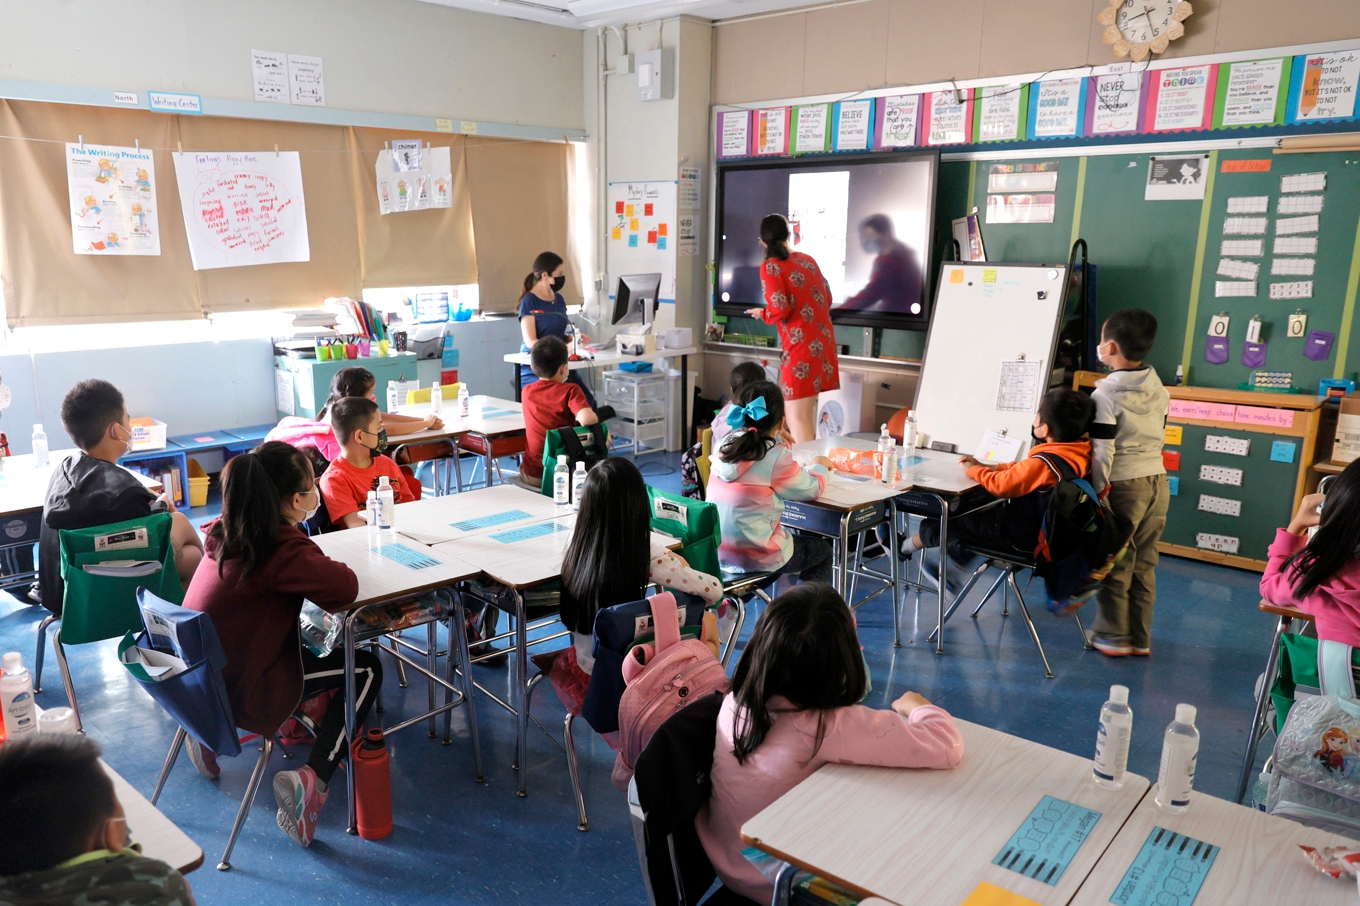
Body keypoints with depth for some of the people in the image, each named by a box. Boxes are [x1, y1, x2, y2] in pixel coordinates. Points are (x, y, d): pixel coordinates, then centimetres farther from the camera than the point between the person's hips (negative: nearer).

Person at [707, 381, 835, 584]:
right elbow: (812, 490, -4)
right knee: (822, 549, 19)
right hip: (755, 558, -6)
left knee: (797, 538, 32)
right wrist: (819, 466, 15)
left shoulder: (724, 446, -2)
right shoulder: (777, 457, -18)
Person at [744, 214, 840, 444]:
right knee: (813, 414, 16)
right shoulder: (807, 259, 13)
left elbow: (780, 310, -15)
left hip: (802, 347, -7)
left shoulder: (770, 267, -6)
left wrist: (762, 313, 5)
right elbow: (827, 298, 17)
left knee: (798, 418, -4)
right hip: (824, 342, 7)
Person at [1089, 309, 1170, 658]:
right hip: (1157, 481, 7)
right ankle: (1141, 638, 20)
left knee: (1114, 564, 4)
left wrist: (1098, 491, -9)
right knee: (1144, 564, 13)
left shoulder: (1105, 395, -15)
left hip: (1124, 486, -7)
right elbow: (1159, 436, 14)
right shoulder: (1159, 390, 7)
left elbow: (1102, 451, -16)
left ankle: (1114, 636, 13)